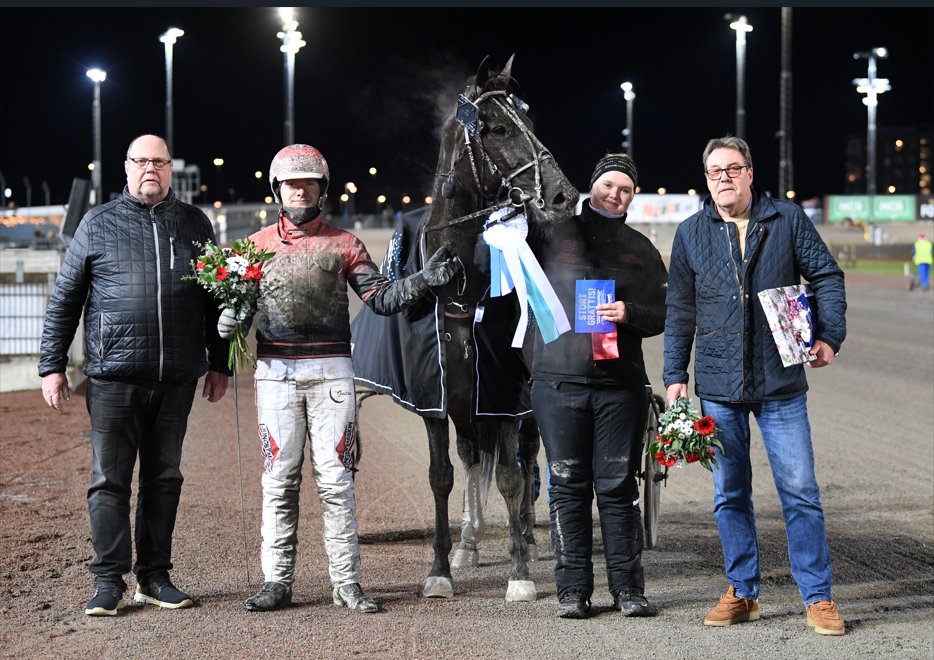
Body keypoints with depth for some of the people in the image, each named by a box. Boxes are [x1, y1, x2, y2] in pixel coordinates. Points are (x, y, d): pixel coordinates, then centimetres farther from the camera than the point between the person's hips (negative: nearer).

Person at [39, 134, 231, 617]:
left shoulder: (194, 225, 11)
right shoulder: (98, 224, 4)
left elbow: (215, 300, 16)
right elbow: (64, 300, 6)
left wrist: (219, 365, 13)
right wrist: (52, 366, 1)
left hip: (177, 378, 2)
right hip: (114, 377, -2)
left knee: (164, 478, 8)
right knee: (109, 479, -2)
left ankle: (154, 577, 17)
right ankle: (109, 581, 3)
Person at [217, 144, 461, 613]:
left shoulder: (342, 244, 8)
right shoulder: (258, 244, 11)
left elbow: (380, 298, 4)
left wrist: (424, 280, -10)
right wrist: (228, 320, -11)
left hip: (330, 371, -1)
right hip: (276, 371, 1)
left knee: (335, 478, -2)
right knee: (279, 479, 2)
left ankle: (346, 583, 2)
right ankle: (277, 582, 6)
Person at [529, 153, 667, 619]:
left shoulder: (640, 249, 13)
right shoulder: (556, 236, 7)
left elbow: (662, 315, 10)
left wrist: (630, 313, -9)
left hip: (621, 383, 1)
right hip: (559, 380, -1)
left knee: (618, 487, 2)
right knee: (568, 487, 2)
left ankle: (628, 588, 7)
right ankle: (573, 589, 7)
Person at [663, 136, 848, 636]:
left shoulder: (788, 219, 2)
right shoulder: (690, 234, 7)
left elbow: (827, 276, 6)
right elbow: (679, 312, 10)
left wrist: (829, 335, -6)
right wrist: (675, 376, 7)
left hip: (781, 386, -2)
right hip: (718, 387, 2)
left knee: (799, 491, -2)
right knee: (730, 495, 8)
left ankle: (818, 597, 5)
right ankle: (742, 593, 18)